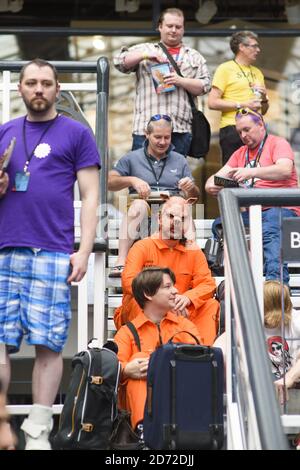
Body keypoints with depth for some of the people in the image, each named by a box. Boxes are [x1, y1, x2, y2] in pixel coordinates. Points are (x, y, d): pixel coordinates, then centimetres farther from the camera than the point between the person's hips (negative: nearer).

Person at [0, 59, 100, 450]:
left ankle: (37, 433, 2)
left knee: (49, 344, -3)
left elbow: (89, 196, 2)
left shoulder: (76, 133, 6)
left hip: (53, 254, -3)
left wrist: (84, 251, -8)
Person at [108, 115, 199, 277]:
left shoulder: (179, 161, 23)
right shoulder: (132, 158, 17)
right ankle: (121, 262, -48)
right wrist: (132, 180, -11)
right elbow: (109, 182, 5)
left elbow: (195, 196, 18)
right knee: (139, 204, -37)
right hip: (143, 213, -1)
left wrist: (191, 188, -6)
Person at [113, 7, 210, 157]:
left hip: (181, 128, 1)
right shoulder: (144, 49, 16)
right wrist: (146, 55, -10)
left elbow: (204, 86, 9)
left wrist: (180, 81, -8)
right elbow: (120, 61, 3)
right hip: (146, 126, -1)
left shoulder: (195, 57, 19)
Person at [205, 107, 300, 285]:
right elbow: (218, 176, 16)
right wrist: (211, 185, -10)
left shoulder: (278, 143, 5)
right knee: (220, 224, -18)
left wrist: (252, 172, -27)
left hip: (280, 207, -7)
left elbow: (285, 170, -15)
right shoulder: (240, 153, 24)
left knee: (270, 232, -37)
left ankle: (276, 281, -53)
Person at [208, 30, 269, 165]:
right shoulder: (225, 68, 2)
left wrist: (264, 98, 3)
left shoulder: (257, 72, 21)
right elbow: (212, 103, -9)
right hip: (233, 128, -6)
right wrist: (242, 105, -12)